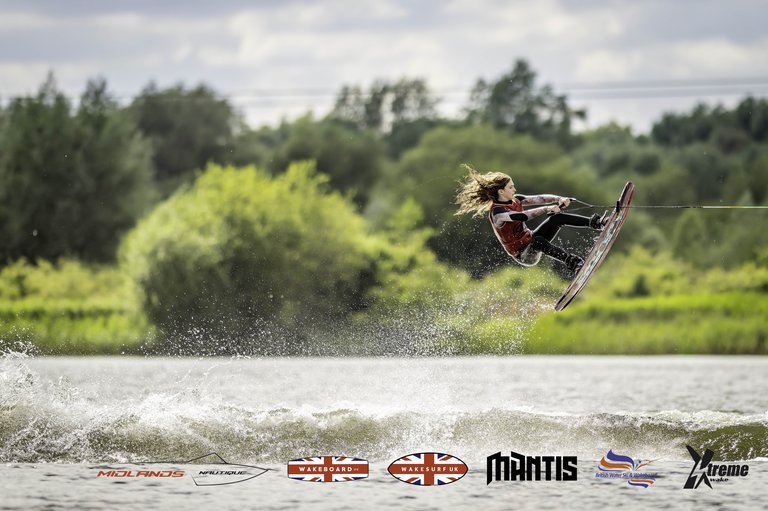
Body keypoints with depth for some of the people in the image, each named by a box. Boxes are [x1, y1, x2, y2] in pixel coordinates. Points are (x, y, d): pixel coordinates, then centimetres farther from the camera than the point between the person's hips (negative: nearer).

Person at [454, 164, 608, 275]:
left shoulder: (515, 200, 4)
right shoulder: (497, 213, -22)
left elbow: (539, 198, -5)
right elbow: (522, 216, -35)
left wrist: (559, 199, -22)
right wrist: (548, 209, -34)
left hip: (529, 239, 8)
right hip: (522, 253, -8)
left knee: (557, 218, -9)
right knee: (538, 241, -42)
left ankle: (595, 222, -12)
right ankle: (574, 263, -53)